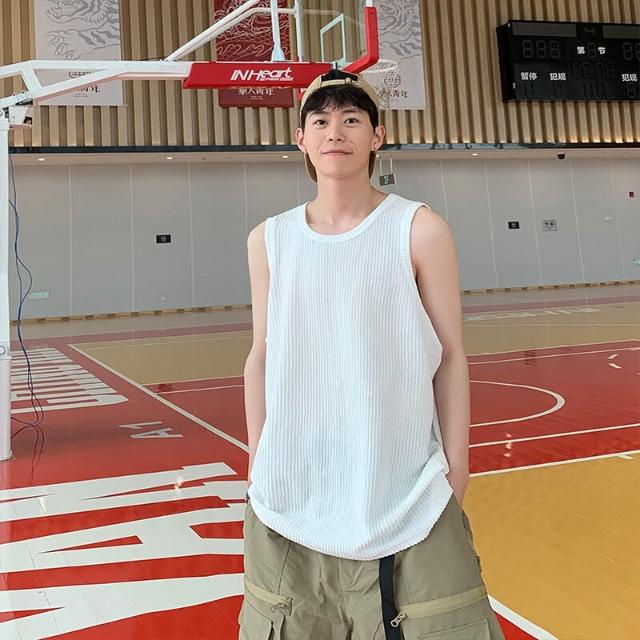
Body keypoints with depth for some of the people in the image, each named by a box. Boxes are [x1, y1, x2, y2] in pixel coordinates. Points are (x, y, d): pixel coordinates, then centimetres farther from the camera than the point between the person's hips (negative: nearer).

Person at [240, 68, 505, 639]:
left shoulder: (419, 229, -5)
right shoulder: (269, 240, 2)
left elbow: (450, 357, -3)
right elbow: (262, 358, 8)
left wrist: (455, 470, -4)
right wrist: (257, 464, 8)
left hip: (405, 495, -2)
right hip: (294, 493, 3)